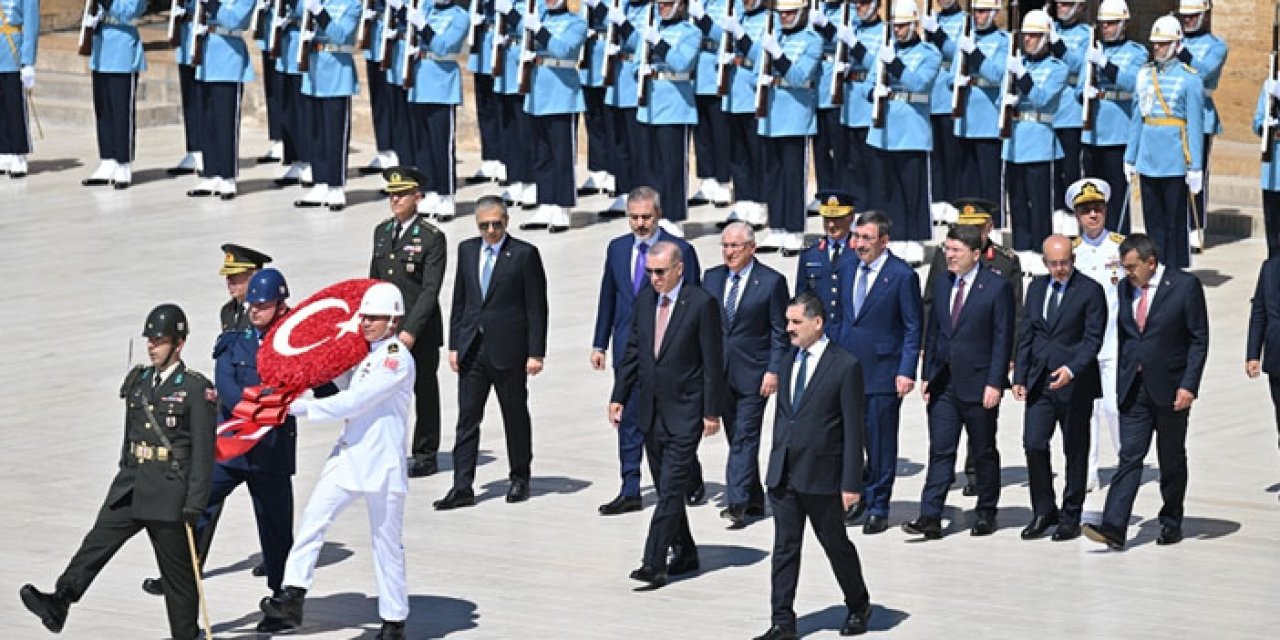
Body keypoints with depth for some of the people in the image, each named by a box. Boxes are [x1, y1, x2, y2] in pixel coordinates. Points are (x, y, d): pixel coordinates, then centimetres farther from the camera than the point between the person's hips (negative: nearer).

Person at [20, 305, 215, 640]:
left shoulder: (197, 388, -7)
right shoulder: (138, 381, 12)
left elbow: (204, 452, -10)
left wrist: (194, 505, -14)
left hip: (170, 492, -5)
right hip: (130, 486, 5)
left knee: (177, 571, 3)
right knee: (97, 542, -13)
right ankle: (58, 604, -27)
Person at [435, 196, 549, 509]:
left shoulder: (524, 254, -5)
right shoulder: (467, 250, 9)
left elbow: (536, 307, -6)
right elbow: (459, 301, 13)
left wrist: (536, 353, -11)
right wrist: (454, 345, 8)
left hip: (508, 351, -4)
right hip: (472, 349, 4)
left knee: (516, 416, 9)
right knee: (467, 418, 0)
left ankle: (519, 480, 23)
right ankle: (462, 488, -2)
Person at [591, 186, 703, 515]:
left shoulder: (681, 250, -7)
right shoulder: (617, 248, 9)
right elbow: (608, 298, 15)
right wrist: (599, 344, 12)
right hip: (627, 346, 5)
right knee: (628, 418, 4)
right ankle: (630, 493, 6)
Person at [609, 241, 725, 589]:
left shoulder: (702, 304, -10)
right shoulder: (644, 301, 9)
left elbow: (713, 362, -9)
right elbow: (633, 351, 15)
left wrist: (712, 412, -11)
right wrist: (619, 396, 9)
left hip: (685, 412, -7)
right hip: (651, 411, 7)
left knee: (672, 490, -10)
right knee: (666, 489, 12)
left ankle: (654, 564, -15)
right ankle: (685, 554, 23)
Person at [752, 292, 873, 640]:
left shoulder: (846, 366, -11)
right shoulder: (790, 359, 9)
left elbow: (853, 429, -11)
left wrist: (851, 483, -13)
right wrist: (776, 462, 11)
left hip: (821, 477, -5)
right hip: (783, 476, 5)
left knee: (836, 545, 9)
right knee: (784, 549, 4)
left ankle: (859, 607, 30)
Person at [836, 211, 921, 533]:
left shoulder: (902, 275, -8)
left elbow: (913, 328, -6)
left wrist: (907, 372, -12)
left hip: (883, 372, -5)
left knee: (881, 443, 3)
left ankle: (878, 509, 12)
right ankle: (859, 494, 24)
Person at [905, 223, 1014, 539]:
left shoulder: (997, 287, -7)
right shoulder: (941, 285, 10)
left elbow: (1003, 338, -9)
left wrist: (995, 383, -13)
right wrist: (926, 375, 8)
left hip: (978, 385, -4)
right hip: (943, 383, 4)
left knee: (984, 453, 8)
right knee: (940, 451, 0)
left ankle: (986, 514, 20)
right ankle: (930, 518, -4)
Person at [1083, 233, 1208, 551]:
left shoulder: (1185, 286, -7)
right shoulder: (1125, 288, 8)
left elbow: (1199, 340, -6)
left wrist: (1188, 385, -13)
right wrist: (1121, 380, 8)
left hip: (1170, 389, -3)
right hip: (1133, 389, 3)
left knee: (1172, 461, 9)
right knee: (1129, 457, -6)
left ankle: (1171, 524, 23)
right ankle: (1113, 528, -15)